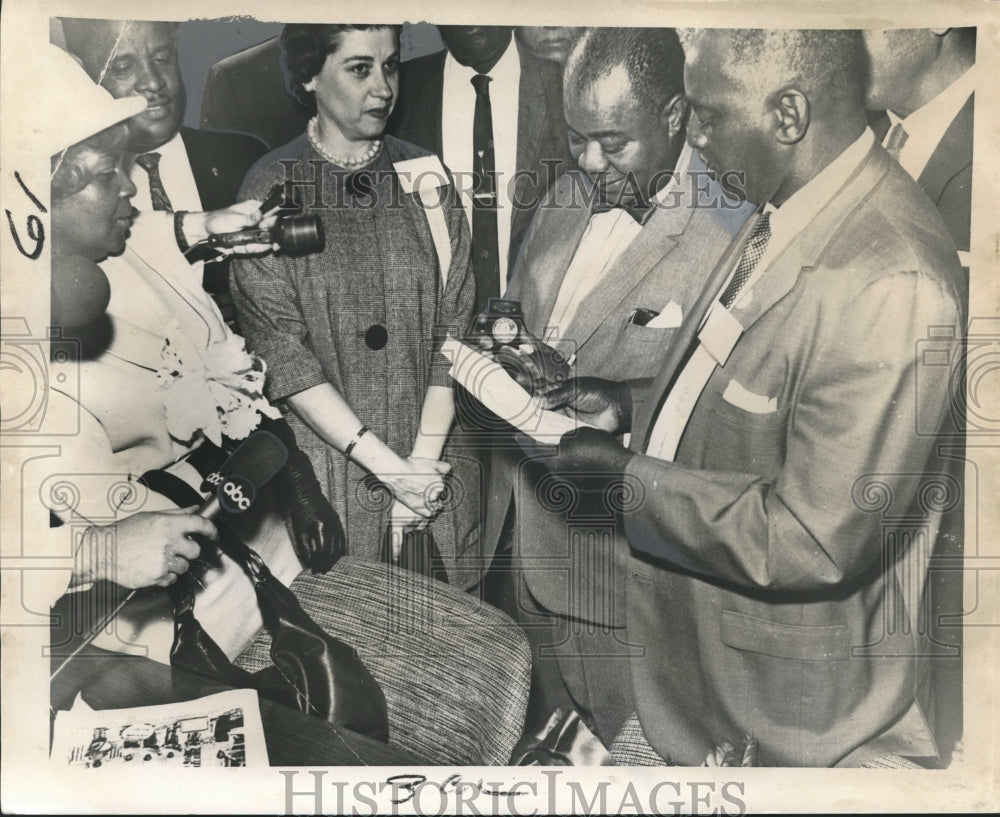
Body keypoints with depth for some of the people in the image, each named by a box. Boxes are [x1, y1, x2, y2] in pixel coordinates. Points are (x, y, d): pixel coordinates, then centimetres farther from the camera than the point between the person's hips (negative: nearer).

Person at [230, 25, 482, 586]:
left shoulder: (427, 176, 4)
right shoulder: (271, 188, -3)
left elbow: (455, 325, 0)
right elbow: (281, 350, -10)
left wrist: (425, 456, -11)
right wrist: (389, 466, -14)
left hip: (436, 459, 2)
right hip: (326, 462, -2)